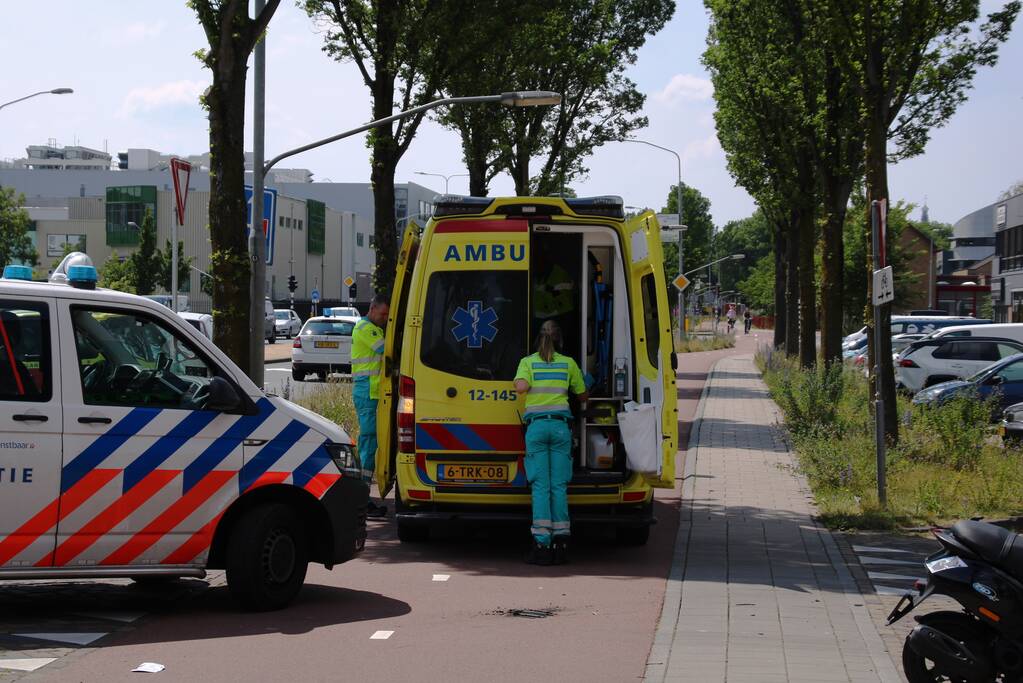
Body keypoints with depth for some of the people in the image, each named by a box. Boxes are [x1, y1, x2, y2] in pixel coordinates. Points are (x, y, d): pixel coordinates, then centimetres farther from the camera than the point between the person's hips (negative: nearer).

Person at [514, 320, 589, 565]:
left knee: (540, 486, -3)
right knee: (559, 486, 3)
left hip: (536, 425, -1)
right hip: (560, 424, 1)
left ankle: (542, 543, -9)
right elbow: (583, 396, 18)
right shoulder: (568, 363, 11)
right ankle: (561, 542, 0)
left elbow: (521, 386, -13)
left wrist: (518, 382, 10)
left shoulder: (528, 362, 5)